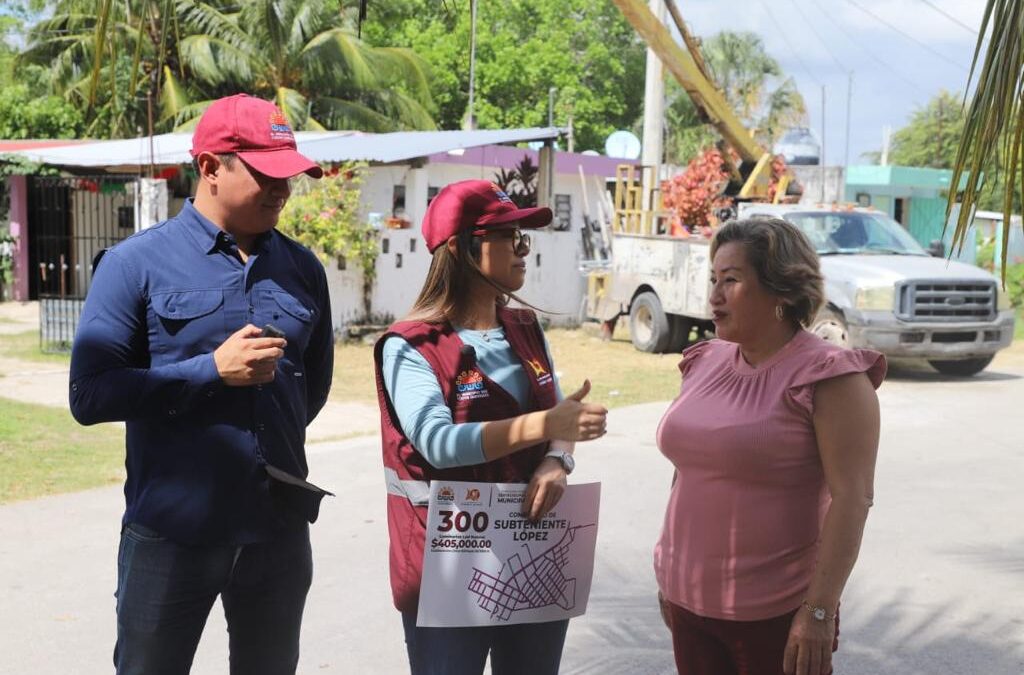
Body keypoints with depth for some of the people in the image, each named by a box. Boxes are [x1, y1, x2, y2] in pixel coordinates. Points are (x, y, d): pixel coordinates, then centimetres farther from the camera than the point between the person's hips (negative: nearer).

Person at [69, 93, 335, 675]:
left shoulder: (304, 269, 6)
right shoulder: (137, 263, -7)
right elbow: (91, 396, -12)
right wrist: (212, 370, -18)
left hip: (280, 532, 4)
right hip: (171, 533, -4)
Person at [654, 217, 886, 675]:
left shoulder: (829, 377, -13)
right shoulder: (705, 363, 6)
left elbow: (852, 497, -17)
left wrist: (819, 610, -21)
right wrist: (669, 573, 17)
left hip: (775, 615, -6)